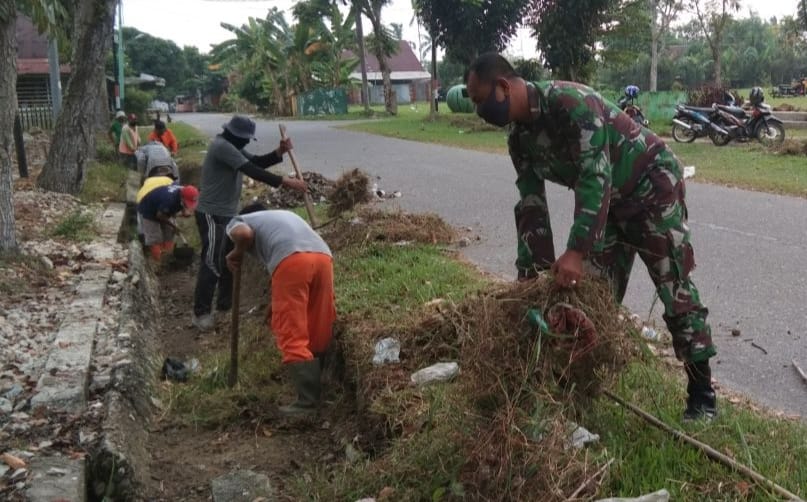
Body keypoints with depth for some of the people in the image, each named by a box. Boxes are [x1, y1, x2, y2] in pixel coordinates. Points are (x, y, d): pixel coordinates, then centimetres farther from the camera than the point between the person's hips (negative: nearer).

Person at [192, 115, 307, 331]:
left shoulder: (232, 146, 11)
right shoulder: (222, 146, -21)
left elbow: (257, 161, 10)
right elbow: (252, 170, -28)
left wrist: (279, 152, -8)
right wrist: (285, 181, -29)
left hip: (228, 214, 10)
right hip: (212, 215, -10)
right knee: (212, 263, -7)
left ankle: (225, 304, 30)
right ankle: (201, 313, 2)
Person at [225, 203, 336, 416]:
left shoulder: (238, 221, 25)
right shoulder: (283, 214, 43)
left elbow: (244, 234, -1)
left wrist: (236, 254, 21)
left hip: (291, 260, -6)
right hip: (322, 256, 6)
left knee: (292, 335, -2)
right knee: (318, 333, 15)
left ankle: (307, 401, -7)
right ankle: (314, 393, 23)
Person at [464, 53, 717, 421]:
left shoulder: (568, 102, -29)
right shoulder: (519, 139, -3)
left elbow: (595, 175, -36)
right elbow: (531, 207, -1)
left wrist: (576, 251, -41)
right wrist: (532, 274, -5)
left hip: (653, 185, -8)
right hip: (610, 199, 8)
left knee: (674, 287, -6)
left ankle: (702, 391, 2)